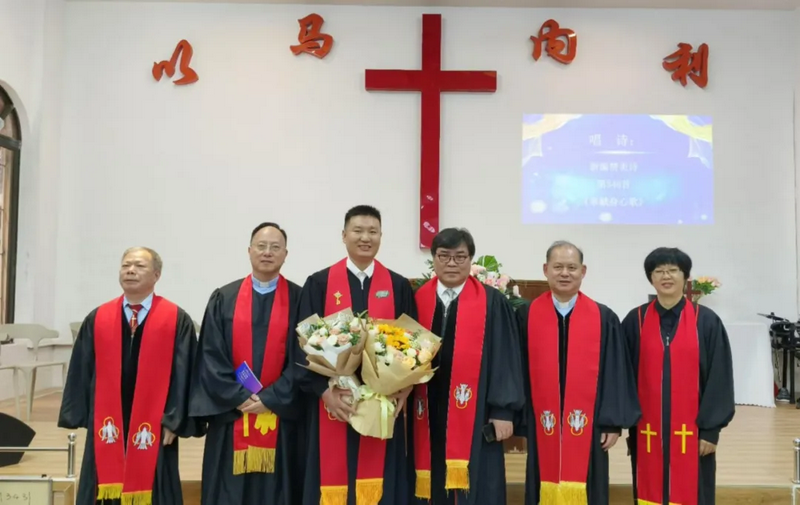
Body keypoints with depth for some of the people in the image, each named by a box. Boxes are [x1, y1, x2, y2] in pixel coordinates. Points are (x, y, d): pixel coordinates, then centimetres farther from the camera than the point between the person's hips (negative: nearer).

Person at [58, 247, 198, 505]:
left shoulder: (177, 321, -3)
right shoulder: (97, 319, 6)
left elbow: (184, 374, -6)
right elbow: (82, 372, 8)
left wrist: (174, 421, -10)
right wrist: (80, 416, 4)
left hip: (153, 433, -3)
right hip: (107, 431, 3)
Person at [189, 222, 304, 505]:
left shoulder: (298, 299, 3)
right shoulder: (223, 299, 6)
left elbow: (302, 358, -3)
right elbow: (211, 356, 1)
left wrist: (270, 399, -11)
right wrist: (238, 398, -10)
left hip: (280, 416, -1)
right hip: (230, 416, 1)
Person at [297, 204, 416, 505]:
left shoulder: (399, 287, 7)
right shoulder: (319, 284, 2)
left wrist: (405, 389, -8)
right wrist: (324, 391, -14)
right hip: (333, 405, -1)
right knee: (334, 481, 3)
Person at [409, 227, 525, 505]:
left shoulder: (493, 303, 0)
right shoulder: (417, 301, 7)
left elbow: (505, 359, -2)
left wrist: (504, 410, -8)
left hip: (475, 417, -3)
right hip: (428, 417, 3)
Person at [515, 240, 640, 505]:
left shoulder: (604, 319, 2)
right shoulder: (526, 317, 1)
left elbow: (616, 374, 3)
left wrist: (614, 422, -2)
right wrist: (515, 423, 0)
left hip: (588, 429, 0)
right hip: (541, 429, 0)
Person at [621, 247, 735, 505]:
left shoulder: (707, 321, -2)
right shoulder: (635, 321, 2)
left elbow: (719, 378, -2)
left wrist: (711, 429, -6)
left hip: (691, 432, -1)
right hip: (648, 433, 1)